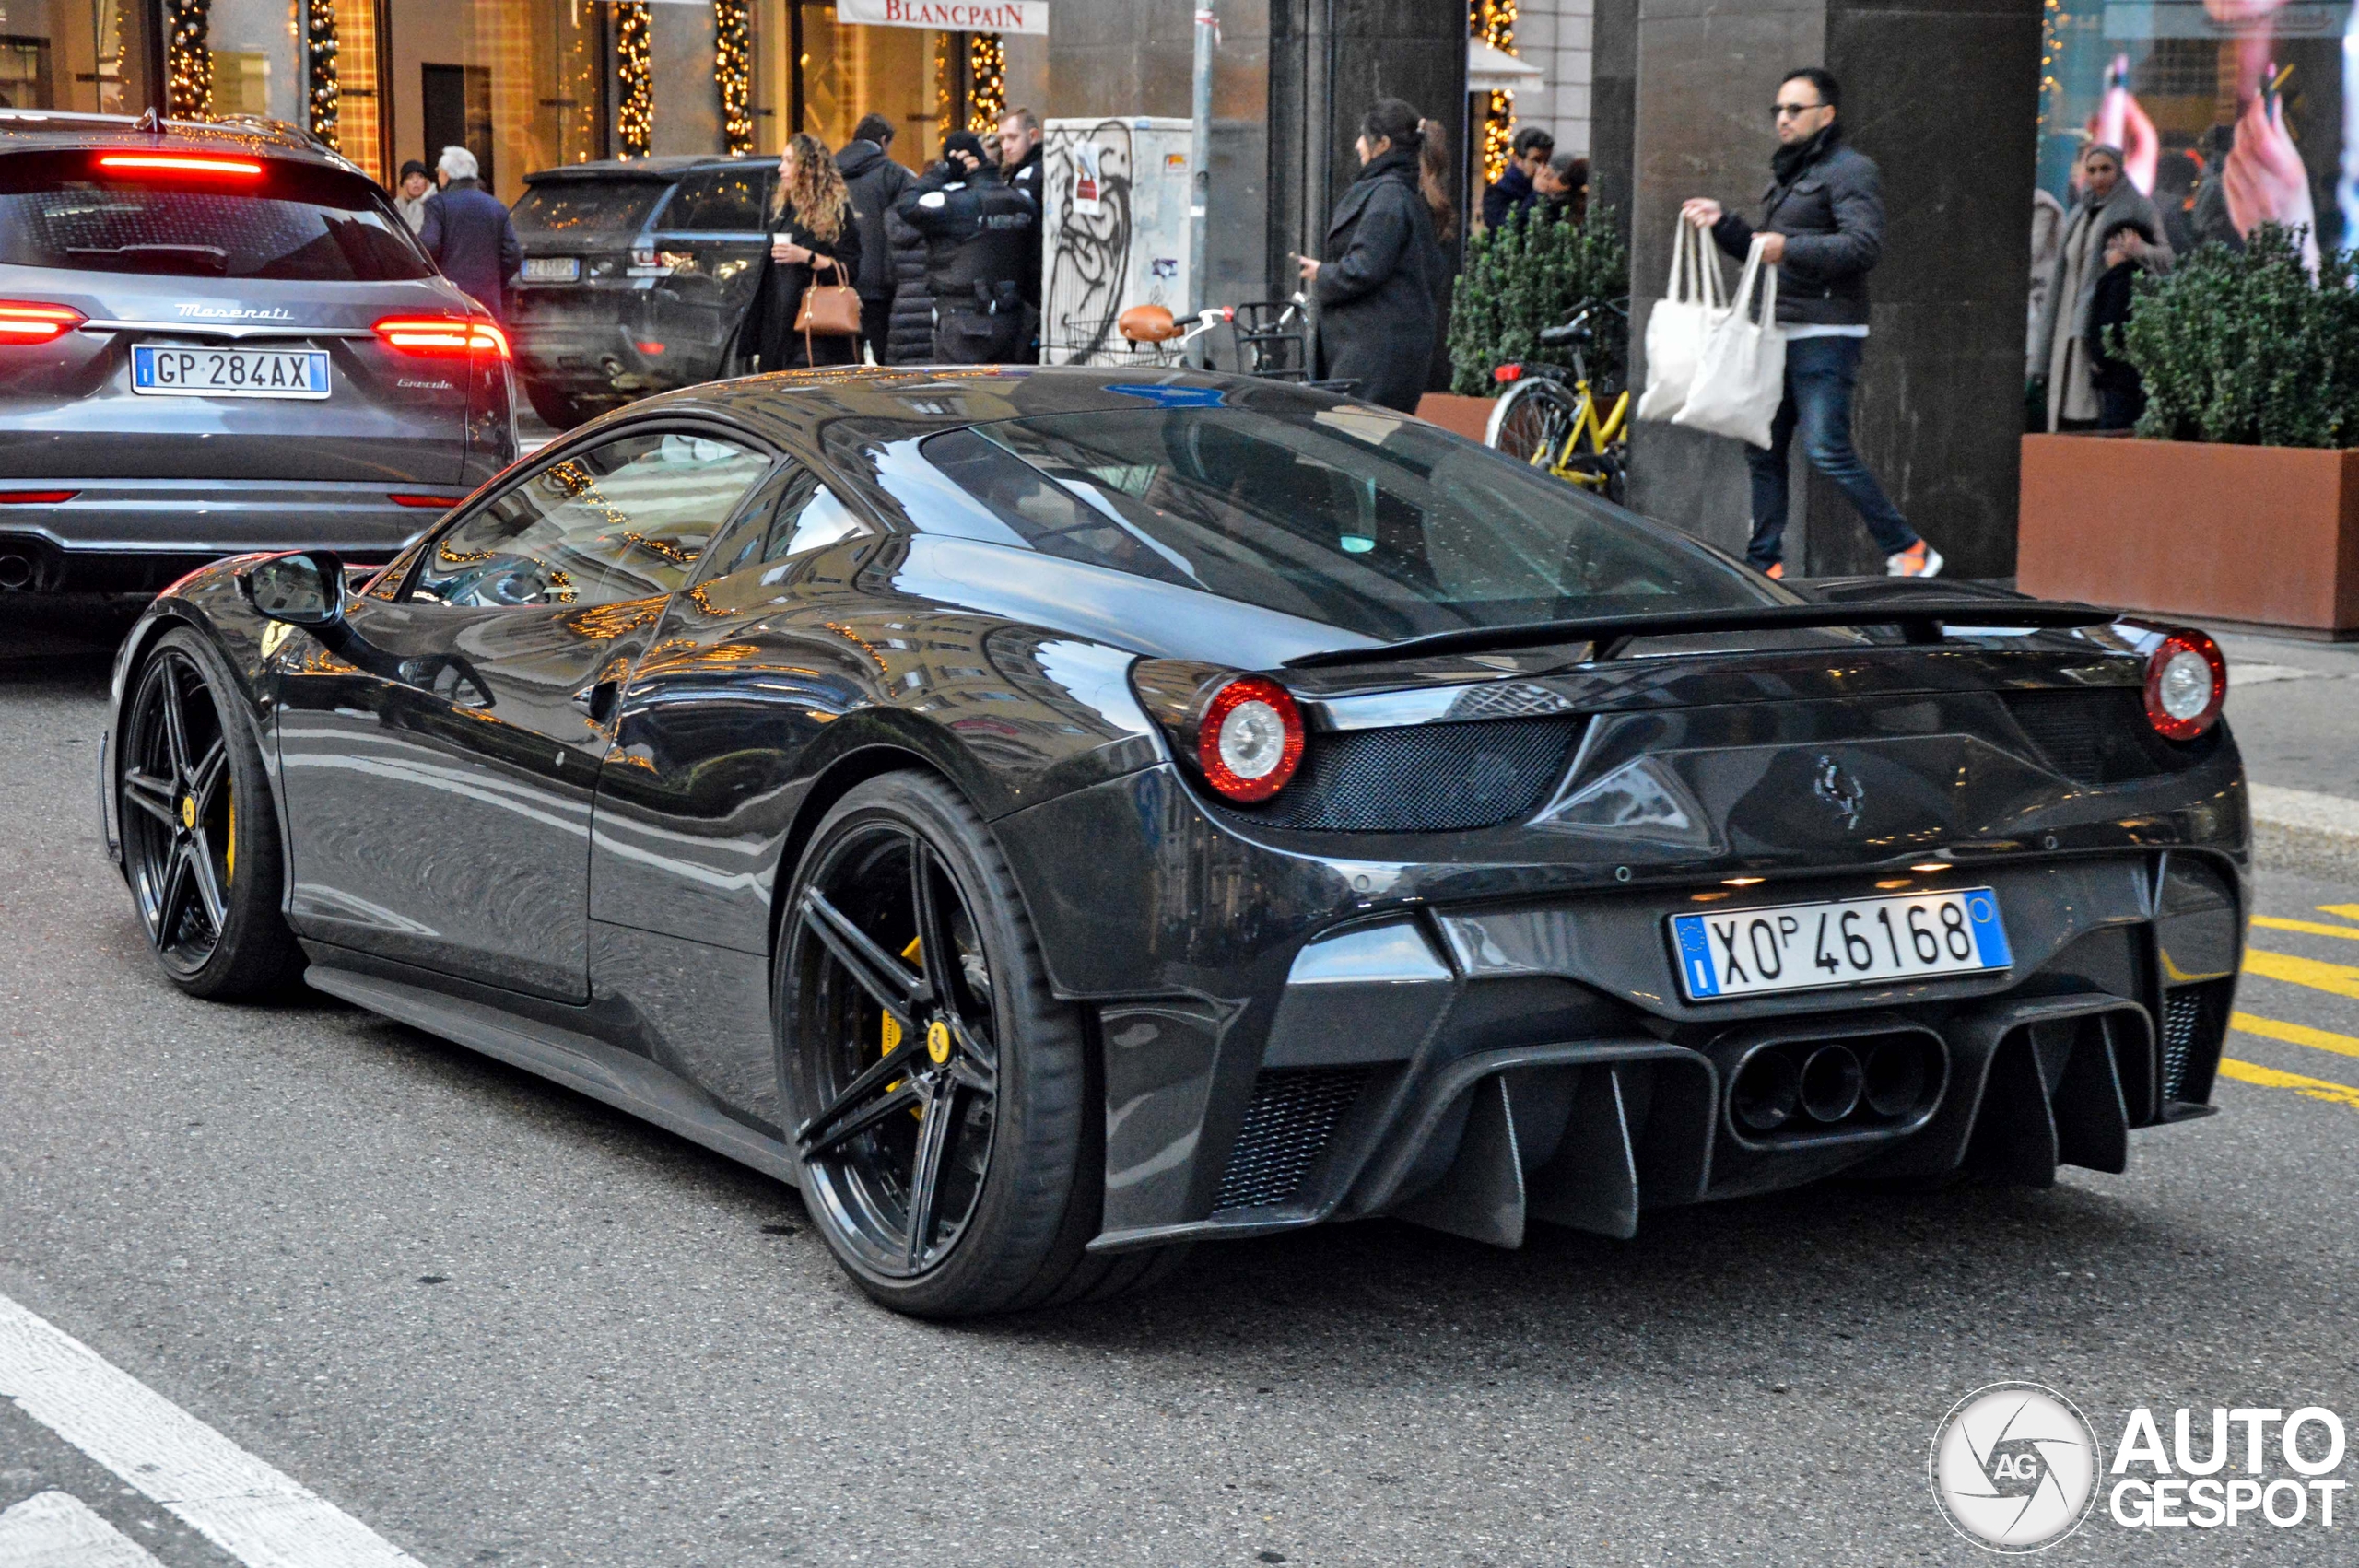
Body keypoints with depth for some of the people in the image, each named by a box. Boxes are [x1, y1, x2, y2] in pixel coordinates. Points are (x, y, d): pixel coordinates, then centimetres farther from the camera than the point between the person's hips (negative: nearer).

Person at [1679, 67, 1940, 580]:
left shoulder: (1849, 171, -7)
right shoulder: (1787, 173, 23)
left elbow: (1865, 244, -20)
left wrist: (1791, 248, -26)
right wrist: (1721, 222, 14)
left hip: (1826, 335, -9)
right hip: (1781, 333, 9)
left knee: (1827, 450, -15)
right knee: (1763, 450, 8)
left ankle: (1909, 551, -6)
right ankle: (1765, 566, 14)